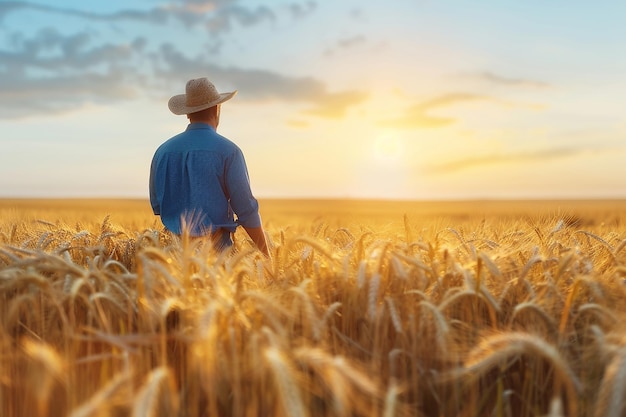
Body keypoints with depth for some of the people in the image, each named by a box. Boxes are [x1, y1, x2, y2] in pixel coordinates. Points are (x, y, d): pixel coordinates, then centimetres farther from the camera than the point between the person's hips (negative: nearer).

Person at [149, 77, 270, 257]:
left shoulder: (163, 151, 7)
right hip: (216, 247, -4)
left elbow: (156, 206, 16)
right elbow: (246, 209, -7)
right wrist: (267, 256, 1)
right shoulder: (227, 151, -6)